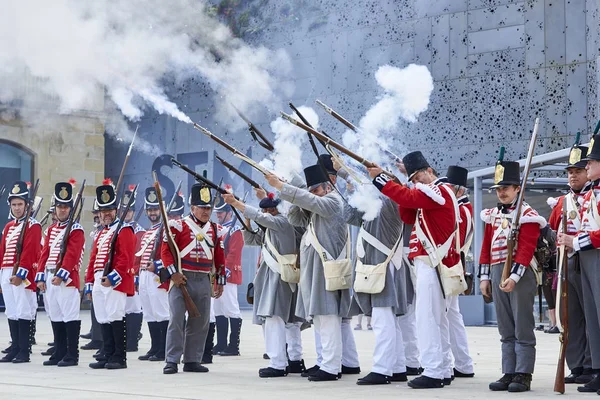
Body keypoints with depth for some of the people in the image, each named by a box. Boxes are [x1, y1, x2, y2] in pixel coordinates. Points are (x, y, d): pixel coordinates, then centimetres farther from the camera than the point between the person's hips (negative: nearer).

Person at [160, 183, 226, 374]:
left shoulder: (214, 229, 13)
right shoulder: (178, 225, -2)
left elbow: (219, 256, 17)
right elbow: (166, 250, -5)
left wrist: (220, 281, 14)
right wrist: (173, 273, -13)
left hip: (204, 281, 5)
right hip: (181, 279, -5)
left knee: (200, 322, 6)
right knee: (176, 320, -7)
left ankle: (192, 361, 14)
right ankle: (172, 361, -4)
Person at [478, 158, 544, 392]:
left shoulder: (528, 215, -6)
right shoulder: (492, 215, 15)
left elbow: (526, 249, -14)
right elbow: (486, 248, 16)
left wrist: (514, 277, -21)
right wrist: (484, 277, 10)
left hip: (521, 275, -6)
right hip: (497, 274, 6)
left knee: (523, 329, -4)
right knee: (506, 330, 9)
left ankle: (523, 375, -1)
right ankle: (509, 374, 12)